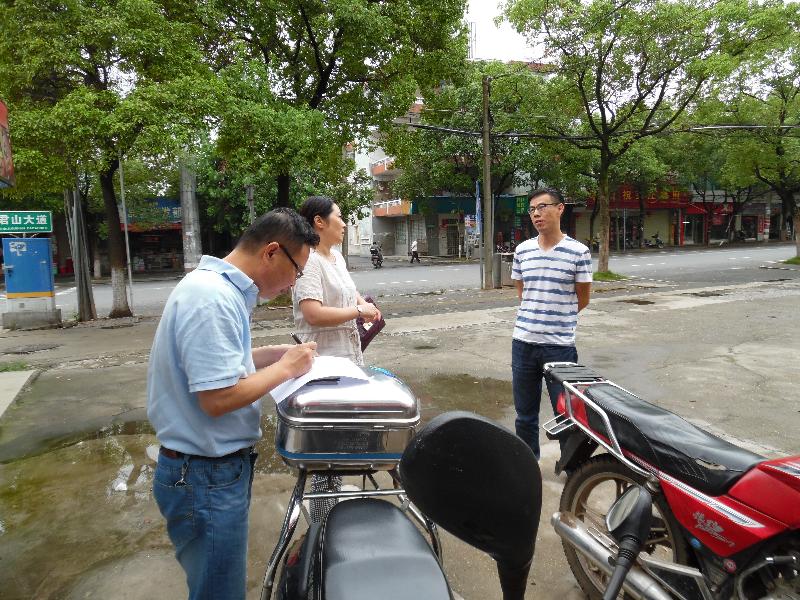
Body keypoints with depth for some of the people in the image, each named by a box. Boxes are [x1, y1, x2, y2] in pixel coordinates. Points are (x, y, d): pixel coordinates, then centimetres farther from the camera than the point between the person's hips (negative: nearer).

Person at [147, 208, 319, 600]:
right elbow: (217, 398, -30)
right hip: (207, 477, -10)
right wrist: (285, 369, -18)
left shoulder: (220, 287, 6)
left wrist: (276, 354, 6)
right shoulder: (214, 298, -26)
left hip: (218, 466, 10)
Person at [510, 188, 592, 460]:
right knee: (525, 414, 15)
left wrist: (558, 318, 10)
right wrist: (535, 317, 10)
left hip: (560, 344, -4)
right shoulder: (522, 250, 5)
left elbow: (582, 299, 3)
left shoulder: (578, 251, -5)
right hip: (524, 343, 4)